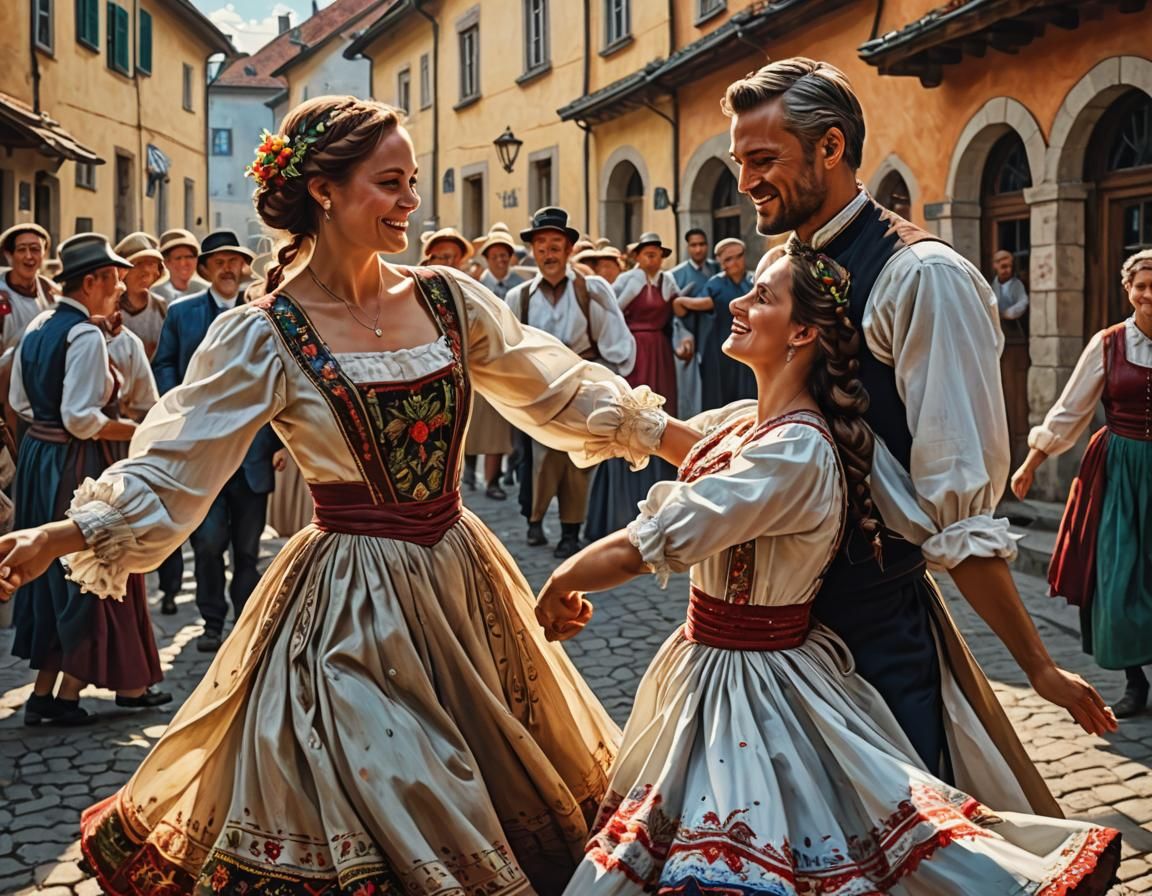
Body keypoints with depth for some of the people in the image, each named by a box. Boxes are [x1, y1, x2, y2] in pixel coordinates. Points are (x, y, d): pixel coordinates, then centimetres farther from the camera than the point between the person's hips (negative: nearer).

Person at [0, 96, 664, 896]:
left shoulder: (449, 299, 0)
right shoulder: (265, 337, -12)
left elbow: (561, 390, 9)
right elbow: (169, 472, -12)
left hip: (461, 580, 5)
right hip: (350, 605, -5)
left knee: (517, 787, 17)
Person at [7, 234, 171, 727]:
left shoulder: (37, 326, 9)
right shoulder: (85, 336, -18)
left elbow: (20, 402, 14)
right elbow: (81, 419, -24)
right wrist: (137, 430, -14)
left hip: (38, 454, 9)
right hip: (77, 465, -9)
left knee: (51, 568, 16)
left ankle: (44, 690, 22)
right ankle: (67, 694, 12)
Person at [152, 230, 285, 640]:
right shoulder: (181, 312, 8)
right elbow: (163, 365, 12)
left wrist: (282, 441, -4)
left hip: (254, 447, 0)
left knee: (247, 544, 8)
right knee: (208, 540, -5)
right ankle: (212, 621, 10)